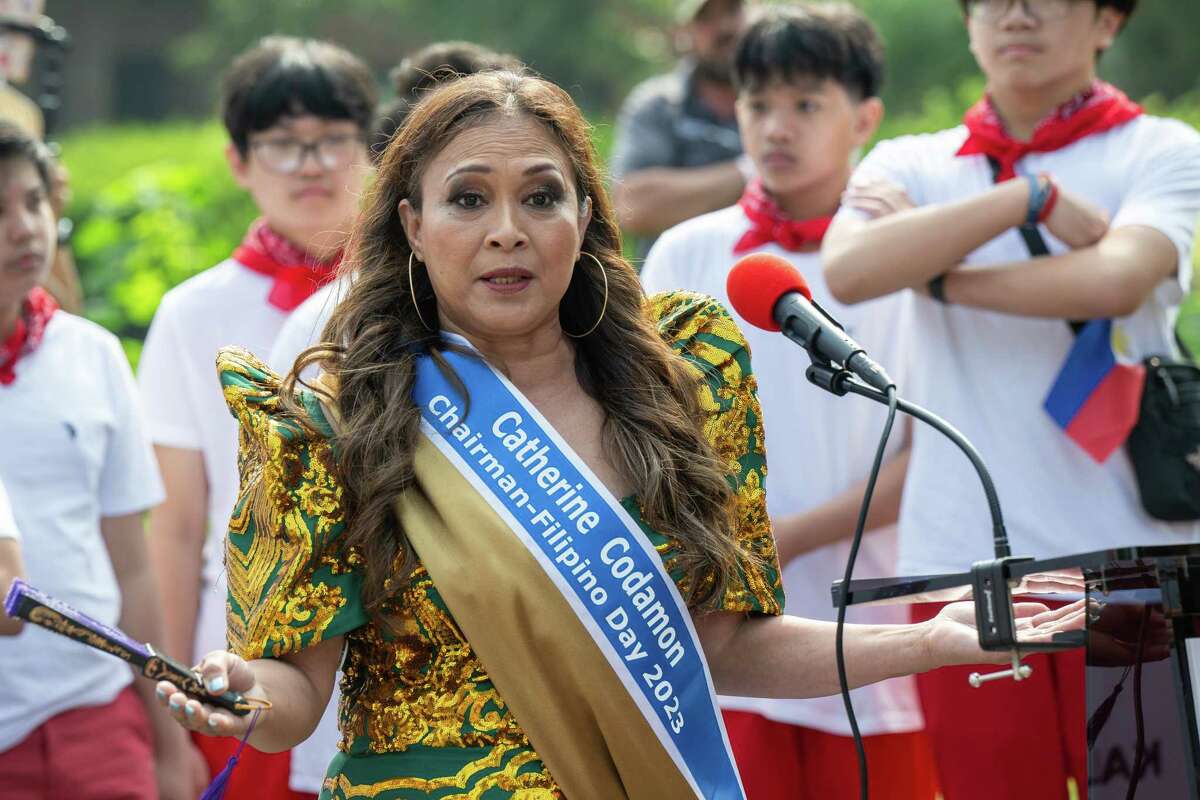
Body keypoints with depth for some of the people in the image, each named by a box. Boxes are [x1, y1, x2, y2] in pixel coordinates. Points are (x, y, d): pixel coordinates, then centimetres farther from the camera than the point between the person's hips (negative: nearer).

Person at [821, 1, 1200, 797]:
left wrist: (931, 274, -6)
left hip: (1127, 556, -2)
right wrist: (1035, 197, -13)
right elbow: (848, 270, -11)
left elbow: (1114, 280, -16)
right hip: (966, 563, 2)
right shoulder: (912, 165, 11)